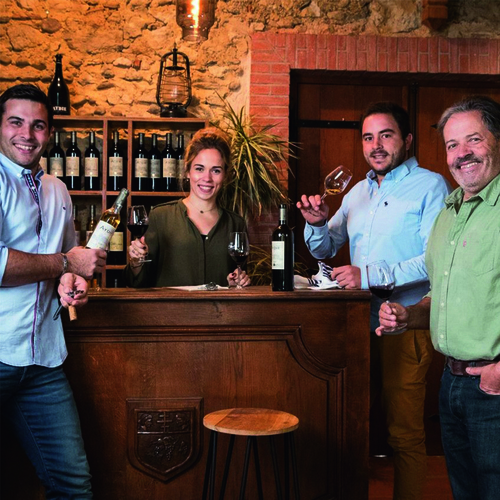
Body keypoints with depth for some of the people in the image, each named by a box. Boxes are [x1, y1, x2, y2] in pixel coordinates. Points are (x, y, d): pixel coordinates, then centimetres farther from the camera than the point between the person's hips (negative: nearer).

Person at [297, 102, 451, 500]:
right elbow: (324, 250, 21)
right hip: (358, 323, 7)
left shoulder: (429, 186, -4)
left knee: (405, 433, -1)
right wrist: (317, 224, -1)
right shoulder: (359, 191, 16)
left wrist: (370, 276, -23)